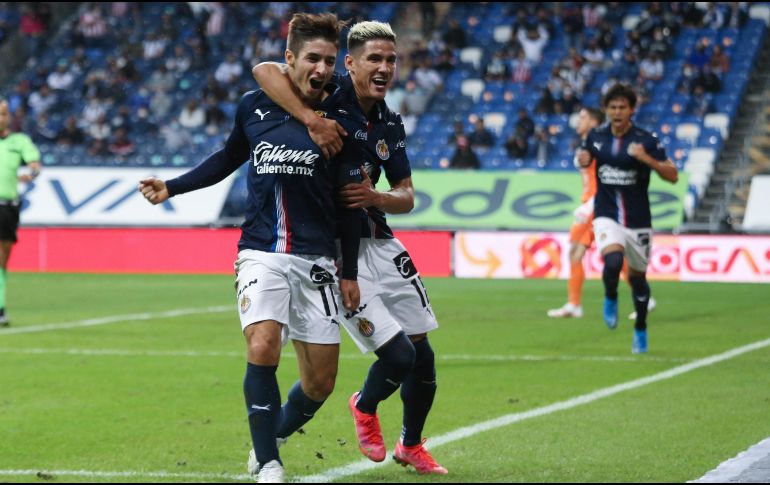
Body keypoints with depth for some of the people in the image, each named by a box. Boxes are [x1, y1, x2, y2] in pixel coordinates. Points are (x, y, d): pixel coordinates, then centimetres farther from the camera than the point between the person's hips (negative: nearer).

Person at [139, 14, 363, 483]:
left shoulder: (342, 122, -3)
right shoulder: (253, 106, 3)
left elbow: (350, 202, 2)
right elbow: (229, 158, 22)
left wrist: (350, 273, 2)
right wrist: (171, 187, 16)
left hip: (315, 259, 0)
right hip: (261, 252, 0)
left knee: (321, 383, 1)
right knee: (263, 347, -23)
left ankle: (274, 435, 32)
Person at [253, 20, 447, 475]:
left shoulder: (389, 125, 7)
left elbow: (406, 198, 9)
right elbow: (265, 70, -28)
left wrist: (374, 197, -14)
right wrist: (312, 118, -39)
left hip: (380, 244, 7)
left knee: (422, 354, 11)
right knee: (399, 356, -13)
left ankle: (411, 446, 36)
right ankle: (365, 406, 22)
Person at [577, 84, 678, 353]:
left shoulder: (646, 140, -10)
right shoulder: (596, 136, 0)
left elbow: (672, 175, -12)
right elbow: (585, 157, 21)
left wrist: (646, 158, -27)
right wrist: (582, 159, -4)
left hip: (638, 220, 0)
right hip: (606, 216, 0)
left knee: (637, 276, 11)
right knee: (613, 261, -28)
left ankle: (640, 330, 33)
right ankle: (610, 297, 5)